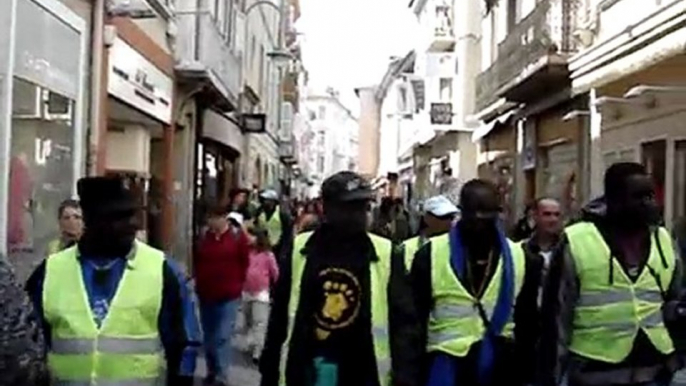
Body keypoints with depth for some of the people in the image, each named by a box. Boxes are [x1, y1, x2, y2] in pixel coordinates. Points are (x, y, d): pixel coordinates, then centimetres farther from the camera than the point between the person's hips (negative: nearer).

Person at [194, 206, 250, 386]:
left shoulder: (238, 236, -7)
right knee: (209, 337, 13)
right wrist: (200, 281, 9)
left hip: (228, 295, -4)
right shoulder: (204, 237, 3)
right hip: (205, 294, 5)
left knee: (222, 337, -8)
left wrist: (236, 284, 0)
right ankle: (212, 371, 26)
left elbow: (244, 263, -2)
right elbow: (197, 262, 14)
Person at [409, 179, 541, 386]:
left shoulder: (519, 258, 4)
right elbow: (414, 320, -1)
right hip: (446, 366, -2)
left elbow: (527, 325, 9)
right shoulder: (431, 254, -3)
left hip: (500, 369, 2)